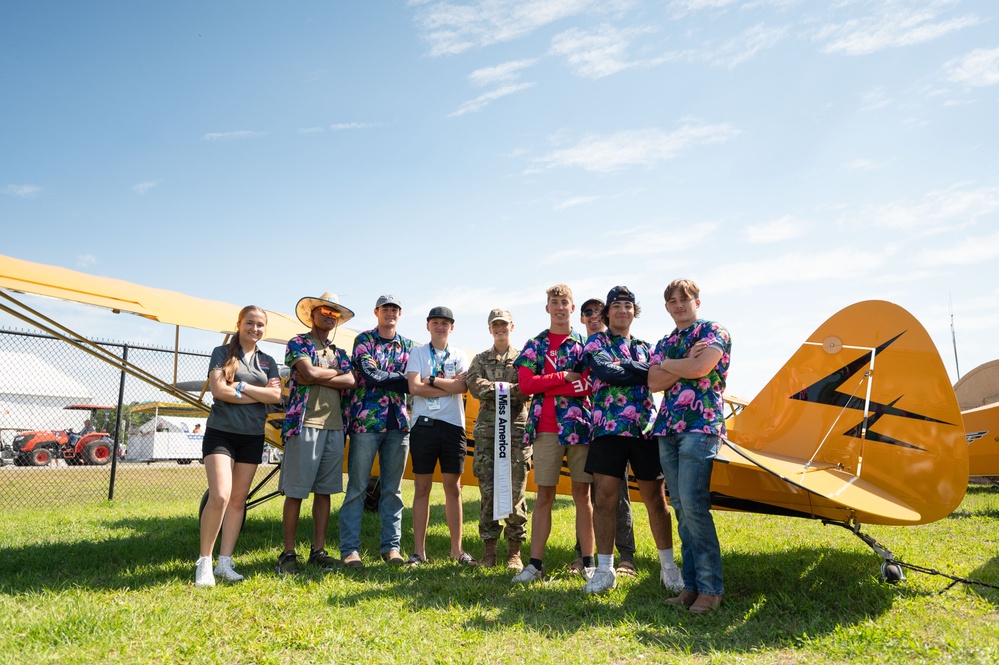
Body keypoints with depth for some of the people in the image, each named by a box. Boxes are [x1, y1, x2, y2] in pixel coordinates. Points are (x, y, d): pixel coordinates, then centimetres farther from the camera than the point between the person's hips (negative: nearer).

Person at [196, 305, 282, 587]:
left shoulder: (267, 362, 12)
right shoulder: (222, 353, 2)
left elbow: (276, 396, -2)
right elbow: (219, 390, -11)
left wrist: (241, 386, -11)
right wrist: (260, 394, -10)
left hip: (252, 437, 4)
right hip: (220, 433, -4)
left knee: (238, 500, 6)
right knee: (219, 497, -17)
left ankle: (224, 562, 13)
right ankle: (204, 563, -3)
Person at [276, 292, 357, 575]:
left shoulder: (340, 353, 20)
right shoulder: (297, 344, 5)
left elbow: (350, 382, 1)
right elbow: (309, 372, -14)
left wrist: (317, 377, -9)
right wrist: (335, 373, 2)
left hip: (335, 427, 5)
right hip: (304, 423, -5)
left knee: (324, 491, 8)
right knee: (295, 491, -2)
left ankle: (318, 550, 15)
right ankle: (288, 553, 7)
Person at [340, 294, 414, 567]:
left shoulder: (407, 345, 16)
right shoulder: (363, 340, 4)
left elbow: (411, 379, 4)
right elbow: (370, 375, -11)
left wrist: (383, 378, -12)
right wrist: (401, 379, -7)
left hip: (398, 422, 4)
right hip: (367, 420, -3)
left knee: (393, 489, 8)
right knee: (357, 487, -1)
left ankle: (391, 546, 15)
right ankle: (350, 548, 5)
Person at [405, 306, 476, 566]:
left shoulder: (459, 356, 11)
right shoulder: (417, 353, 7)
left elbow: (462, 387, -7)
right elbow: (414, 388, -8)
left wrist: (431, 380, -8)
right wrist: (449, 385, -8)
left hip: (453, 425, 1)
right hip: (424, 425, -1)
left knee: (453, 488, 6)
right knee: (422, 487, 3)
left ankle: (457, 549, 15)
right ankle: (418, 550, 10)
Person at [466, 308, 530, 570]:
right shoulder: (480, 359, 16)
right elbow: (475, 387, -3)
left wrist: (493, 388, -9)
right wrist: (510, 388, -9)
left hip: (517, 429, -1)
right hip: (487, 430, 1)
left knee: (516, 492, -1)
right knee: (487, 491, 1)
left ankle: (514, 551, 8)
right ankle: (488, 551, 9)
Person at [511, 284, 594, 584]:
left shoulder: (585, 344, 8)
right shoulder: (535, 345, 11)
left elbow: (589, 384, -7)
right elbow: (525, 384, -3)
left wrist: (545, 385, -8)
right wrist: (564, 377, -8)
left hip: (579, 427, 0)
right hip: (546, 429, 1)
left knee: (582, 495, 5)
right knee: (544, 496, 4)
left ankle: (588, 562, 14)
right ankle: (535, 563, 9)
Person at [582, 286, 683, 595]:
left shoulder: (645, 347, 18)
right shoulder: (596, 341, 8)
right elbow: (606, 372, -12)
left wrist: (624, 367, -15)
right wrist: (643, 372, -6)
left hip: (645, 430, 3)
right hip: (608, 429, -3)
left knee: (655, 498, 6)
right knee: (605, 497, -4)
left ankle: (668, 565, 21)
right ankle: (605, 569, 7)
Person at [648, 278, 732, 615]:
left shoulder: (714, 331, 3)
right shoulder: (664, 343, 20)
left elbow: (700, 368, -14)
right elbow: (654, 382, 5)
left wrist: (667, 363, 3)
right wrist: (685, 361, -5)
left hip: (700, 425, -6)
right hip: (667, 428, 7)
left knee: (693, 504, -14)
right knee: (681, 509, 6)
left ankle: (711, 588, -5)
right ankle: (691, 585, 11)